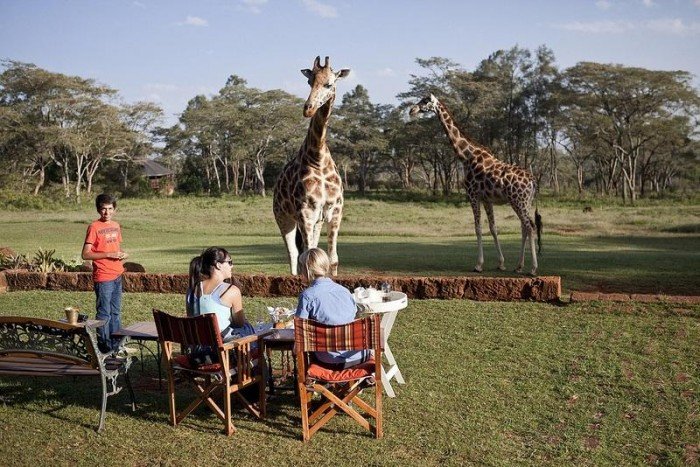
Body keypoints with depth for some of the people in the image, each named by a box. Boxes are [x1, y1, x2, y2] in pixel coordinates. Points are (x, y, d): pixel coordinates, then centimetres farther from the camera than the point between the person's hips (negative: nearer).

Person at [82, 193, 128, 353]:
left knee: (116, 312, 14)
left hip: (117, 275, 7)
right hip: (103, 278, -7)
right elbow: (86, 254, -14)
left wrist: (122, 254, 1)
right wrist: (109, 254, -20)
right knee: (104, 314, 0)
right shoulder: (94, 227, -10)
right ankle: (104, 347, 10)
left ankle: (116, 345, 24)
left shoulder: (116, 226, 11)